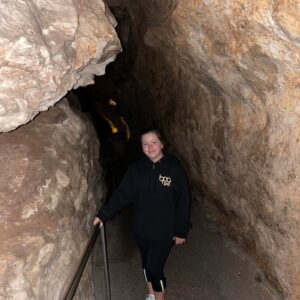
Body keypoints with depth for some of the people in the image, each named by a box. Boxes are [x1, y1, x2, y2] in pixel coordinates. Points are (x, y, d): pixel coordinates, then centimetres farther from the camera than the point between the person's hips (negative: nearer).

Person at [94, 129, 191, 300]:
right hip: (141, 230, 4)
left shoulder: (174, 167, -11)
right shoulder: (137, 169, -3)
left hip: (164, 231, -3)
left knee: (155, 269, -2)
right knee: (147, 265, 19)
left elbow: (183, 201, -8)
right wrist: (104, 215, -15)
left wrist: (181, 231, -7)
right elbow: (122, 194, -6)